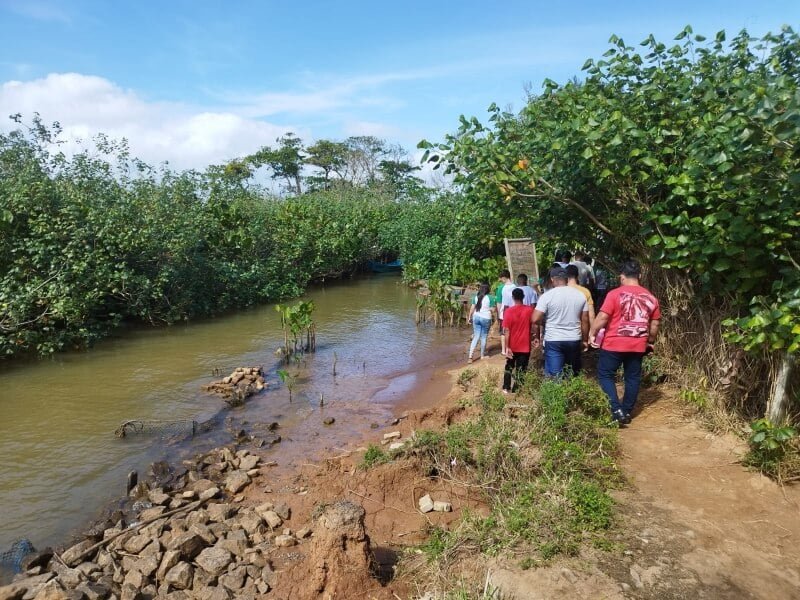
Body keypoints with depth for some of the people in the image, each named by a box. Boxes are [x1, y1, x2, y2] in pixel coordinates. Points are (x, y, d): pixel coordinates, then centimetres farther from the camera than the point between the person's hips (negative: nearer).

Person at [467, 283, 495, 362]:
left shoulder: (476, 296, 3)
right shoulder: (490, 297, -9)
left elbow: (472, 308, 5)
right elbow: (492, 309, -9)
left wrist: (469, 317, 13)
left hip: (476, 317, 4)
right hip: (486, 318, -4)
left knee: (476, 337, 7)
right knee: (483, 337, 10)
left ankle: (470, 356, -3)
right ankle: (482, 355, 22)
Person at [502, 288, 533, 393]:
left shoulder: (509, 311, -13)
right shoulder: (529, 310, -9)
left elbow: (506, 331, -14)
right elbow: (533, 328, -2)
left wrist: (507, 347, -10)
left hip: (512, 346, 0)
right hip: (525, 346, 0)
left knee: (509, 367, 20)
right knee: (520, 370, 9)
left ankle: (506, 388, 26)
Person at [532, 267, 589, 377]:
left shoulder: (547, 296, -9)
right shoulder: (580, 295, 4)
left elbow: (535, 320, -12)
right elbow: (585, 320, 7)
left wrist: (536, 336, 3)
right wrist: (584, 340, 16)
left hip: (553, 341, -4)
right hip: (574, 340, 4)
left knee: (554, 376, -2)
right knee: (574, 375, 17)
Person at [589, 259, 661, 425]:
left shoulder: (615, 294, -11)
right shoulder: (650, 297, 5)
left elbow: (602, 317, -14)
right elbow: (655, 324, 10)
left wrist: (592, 334, -1)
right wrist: (650, 341, 23)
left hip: (614, 344, -5)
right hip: (638, 346, 5)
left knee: (605, 375, 6)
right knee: (633, 378, 14)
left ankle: (616, 409, -5)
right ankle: (627, 412, 22)